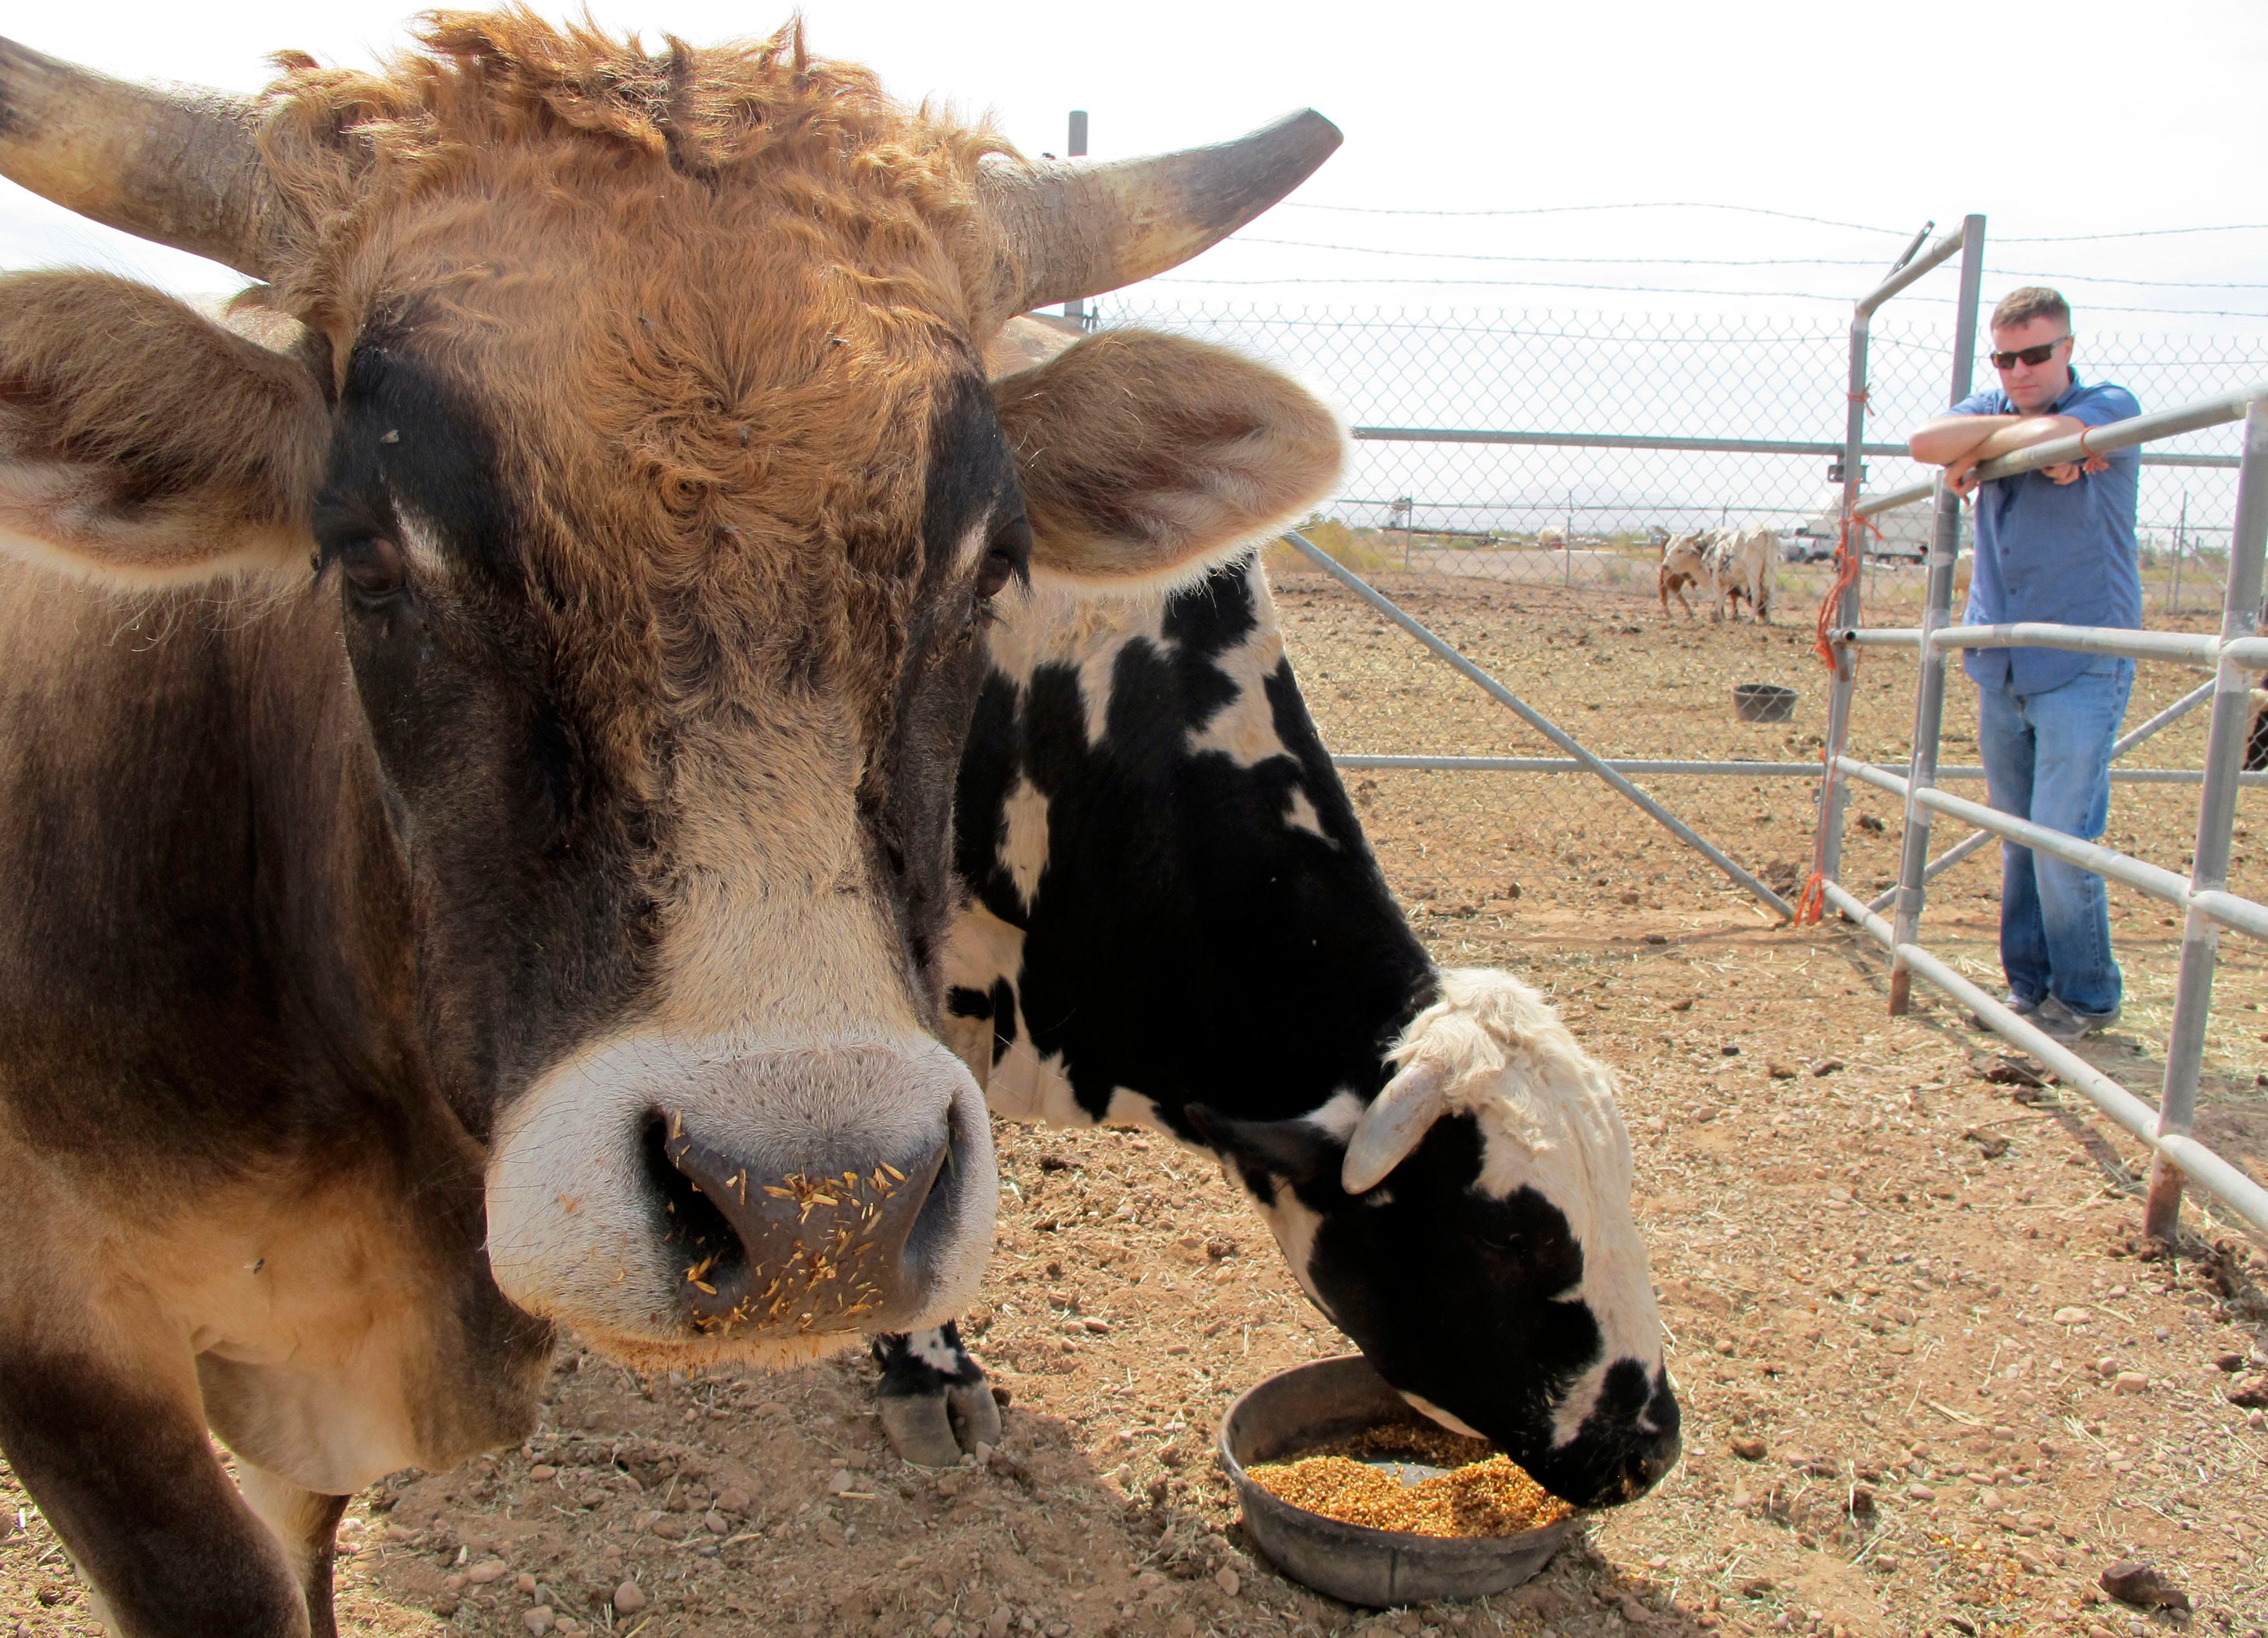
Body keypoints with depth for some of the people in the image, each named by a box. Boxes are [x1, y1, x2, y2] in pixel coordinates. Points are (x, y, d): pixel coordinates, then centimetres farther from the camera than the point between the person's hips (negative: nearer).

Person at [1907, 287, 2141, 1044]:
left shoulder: (2112, 408, -2)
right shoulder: (1993, 408, 12)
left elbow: (2048, 434, -23)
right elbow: (1925, 441, -8)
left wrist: (1973, 452, -6)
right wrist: (2014, 433, -17)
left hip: (2082, 669, -5)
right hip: (2000, 668, 5)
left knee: (2063, 842, -7)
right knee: (2018, 841, 9)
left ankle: (2087, 997, 10)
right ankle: (2028, 985, 20)